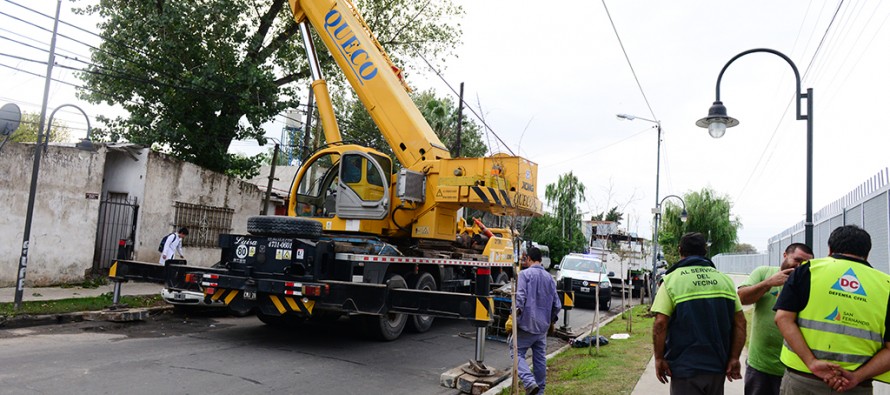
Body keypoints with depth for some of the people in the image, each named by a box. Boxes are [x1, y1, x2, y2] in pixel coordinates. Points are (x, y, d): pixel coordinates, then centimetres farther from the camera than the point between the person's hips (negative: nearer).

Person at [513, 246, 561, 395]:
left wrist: (515, 316, -11)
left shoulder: (525, 274, -8)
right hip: (543, 326, 6)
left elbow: (520, 298, -18)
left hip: (527, 324, -6)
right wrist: (551, 321, 24)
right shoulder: (549, 277, 11)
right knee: (540, 358, 13)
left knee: (518, 353, 1)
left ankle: (530, 382, -18)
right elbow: (556, 304, 12)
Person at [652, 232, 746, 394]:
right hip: (718, 366, 4)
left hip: (686, 367, -4)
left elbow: (660, 324, -15)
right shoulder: (725, 279, 5)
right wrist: (734, 358, 6)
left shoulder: (672, 280, -7)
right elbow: (740, 322, 3)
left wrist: (659, 358, -7)